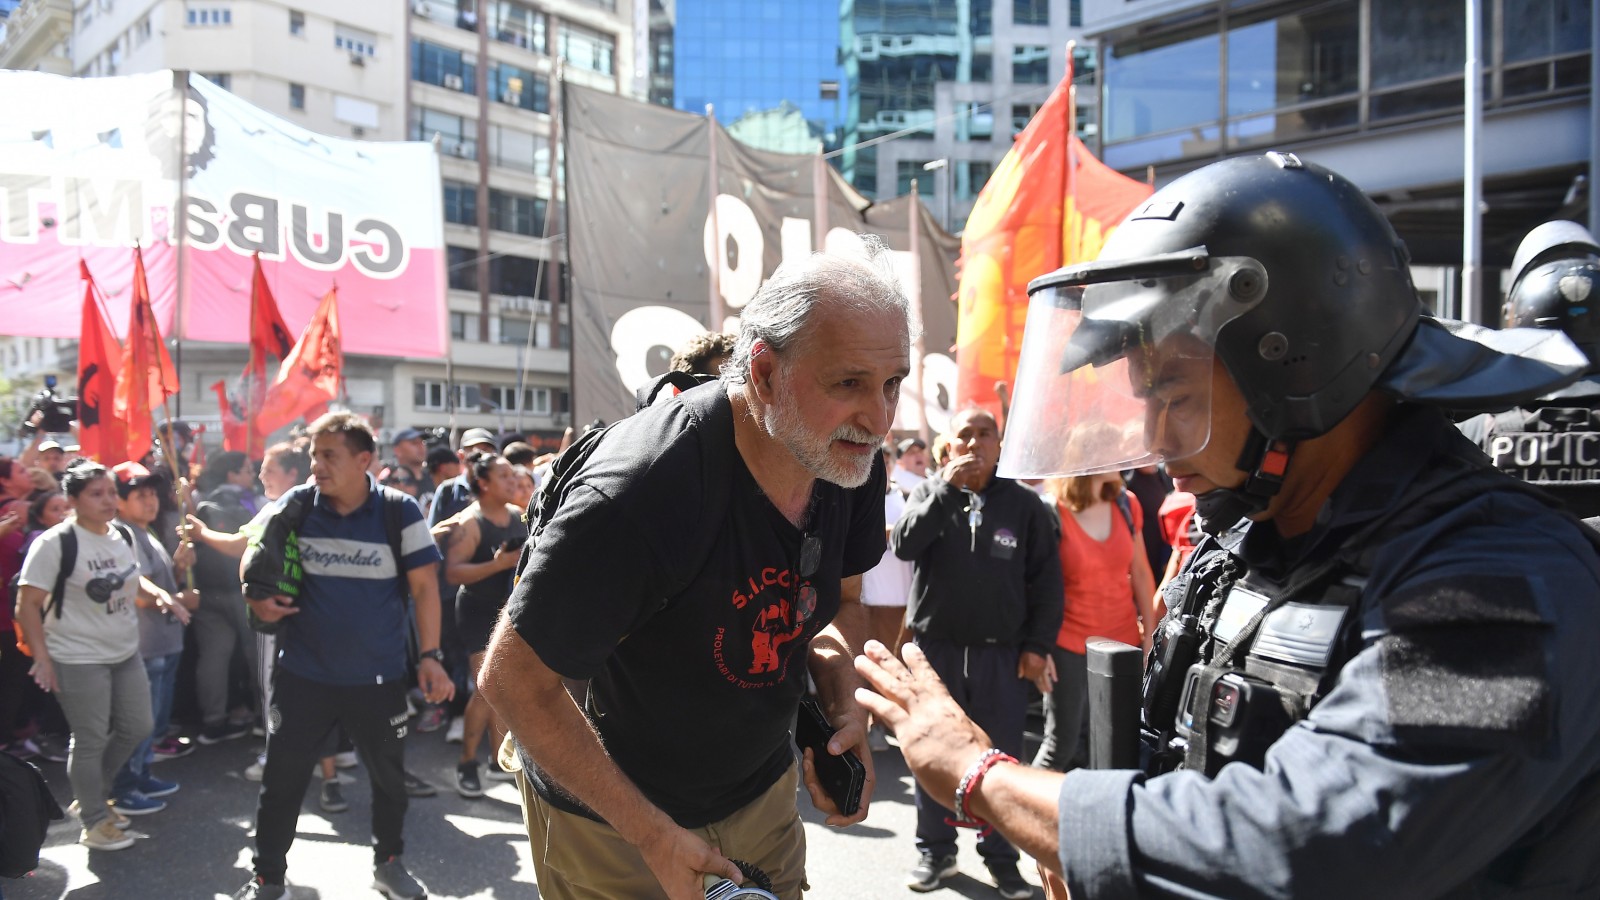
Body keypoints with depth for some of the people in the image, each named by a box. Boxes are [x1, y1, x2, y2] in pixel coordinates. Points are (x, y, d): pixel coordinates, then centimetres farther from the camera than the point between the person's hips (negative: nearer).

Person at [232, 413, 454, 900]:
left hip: (378, 676, -1)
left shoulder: (400, 512, -11)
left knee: (390, 775, 16)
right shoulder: (294, 505, -5)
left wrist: (430, 654, -12)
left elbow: (424, 586, -7)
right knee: (282, 780, 10)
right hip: (303, 673, 1)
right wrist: (256, 595, -8)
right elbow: (255, 554, 11)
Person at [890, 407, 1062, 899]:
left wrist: (1037, 646, -2)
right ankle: (935, 851, 25)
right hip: (935, 648, 1)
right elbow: (904, 544, -14)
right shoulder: (930, 493, 4)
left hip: (1002, 653, 0)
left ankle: (1000, 856, 22)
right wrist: (947, 487, -18)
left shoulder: (1024, 504, 1)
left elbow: (1046, 581, 3)